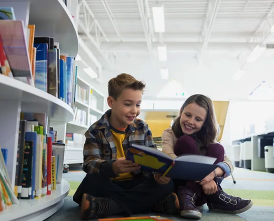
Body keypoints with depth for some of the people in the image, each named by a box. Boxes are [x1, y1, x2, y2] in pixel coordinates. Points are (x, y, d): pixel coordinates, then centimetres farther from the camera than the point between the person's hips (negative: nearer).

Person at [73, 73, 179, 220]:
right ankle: (156, 203, -31)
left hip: (138, 183, 3)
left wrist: (159, 173, -25)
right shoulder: (95, 131, -4)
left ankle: (105, 206, -32)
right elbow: (90, 162, -18)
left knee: (167, 184, -24)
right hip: (109, 185, -2)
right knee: (92, 181, -34)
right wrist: (112, 168, -40)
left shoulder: (143, 128, 6)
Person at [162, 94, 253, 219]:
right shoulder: (169, 134, -6)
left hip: (200, 190, 3)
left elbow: (228, 163, -10)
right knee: (186, 141, -22)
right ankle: (214, 196, -26)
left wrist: (212, 173, -34)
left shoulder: (206, 138, 4)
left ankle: (189, 195, -26)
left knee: (217, 149, -17)